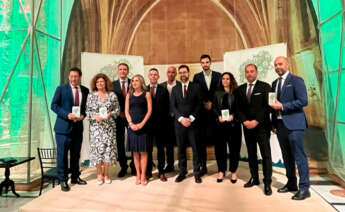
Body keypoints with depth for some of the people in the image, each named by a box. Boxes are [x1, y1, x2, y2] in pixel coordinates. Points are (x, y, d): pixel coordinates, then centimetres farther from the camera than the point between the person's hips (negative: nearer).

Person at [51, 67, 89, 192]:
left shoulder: (85, 90, 8)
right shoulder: (61, 89, -1)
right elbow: (54, 105, -3)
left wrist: (83, 115, -6)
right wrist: (67, 115, -16)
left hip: (78, 127, 4)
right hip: (64, 127, -3)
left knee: (76, 154, 13)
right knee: (62, 154, 0)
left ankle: (75, 177, 27)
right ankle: (63, 180, 14)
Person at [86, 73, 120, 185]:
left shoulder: (112, 95, 5)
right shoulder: (91, 95, 6)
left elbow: (117, 109, 5)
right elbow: (87, 111, 5)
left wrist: (110, 114, -12)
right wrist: (95, 116, -12)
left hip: (109, 126, 0)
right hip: (96, 126, 0)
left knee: (108, 148, 1)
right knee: (97, 148, -1)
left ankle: (106, 174, 16)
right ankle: (99, 174, 16)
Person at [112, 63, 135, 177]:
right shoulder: (113, 84, 7)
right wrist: (118, 113, -6)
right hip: (118, 117, 1)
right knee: (119, 142, 6)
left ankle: (133, 166, 17)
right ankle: (123, 166, 20)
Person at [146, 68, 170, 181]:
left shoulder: (163, 90, 5)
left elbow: (167, 107, 3)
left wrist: (164, 120, -5)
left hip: (160, 123, 0)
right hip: (147, 123, 0)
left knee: (160, 148, 8)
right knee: (148, 148, 8)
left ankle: (161, 172, 18)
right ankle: (148, 171, 21)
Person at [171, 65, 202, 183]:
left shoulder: (195, 87, 4)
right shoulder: (175, 89, 10)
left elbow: (198, 105, -1)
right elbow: (173, 106, 4)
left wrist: (191, 118, -11)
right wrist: (181, 118, -9)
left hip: (193, 122, -2)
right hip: (179, 123, 2)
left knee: (195, 148, 3)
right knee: (181, 148, 7)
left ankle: (196, 173, 15)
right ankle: (182, 172, 19)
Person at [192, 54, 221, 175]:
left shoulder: (218, 75, 8)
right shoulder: (197, 77, 9)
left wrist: (211, 103, -4)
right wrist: (205, 103, -5)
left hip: (215, 111, 0)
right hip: (202, 112, 1)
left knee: (217, 139, 1)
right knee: (202, 140, 2)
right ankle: (203, 166, 11)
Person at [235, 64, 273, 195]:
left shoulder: (265, 87, 0)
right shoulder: (240, 89, 11)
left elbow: (267, 106, -8)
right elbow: (238, 108, 8)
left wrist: (256, 121, -15)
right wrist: (244, 121, -7)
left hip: (262, 126, -4)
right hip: (247, 126, 4)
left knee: (266, 154, -2)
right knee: (251, 154, 11)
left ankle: (267, 183, 6)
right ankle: (254, 178, 23)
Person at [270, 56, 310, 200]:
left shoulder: (296, 80, -4)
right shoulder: (275, 83, 16)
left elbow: (303, 101, -13)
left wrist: (282, 106, -17)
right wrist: (274, 122, 12)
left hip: (293, 124, -7)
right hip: (280, 124, 7)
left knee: (299, 156, -3)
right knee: (287, 156, 14)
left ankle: (304, 188, 7)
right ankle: (291, 184, 26)